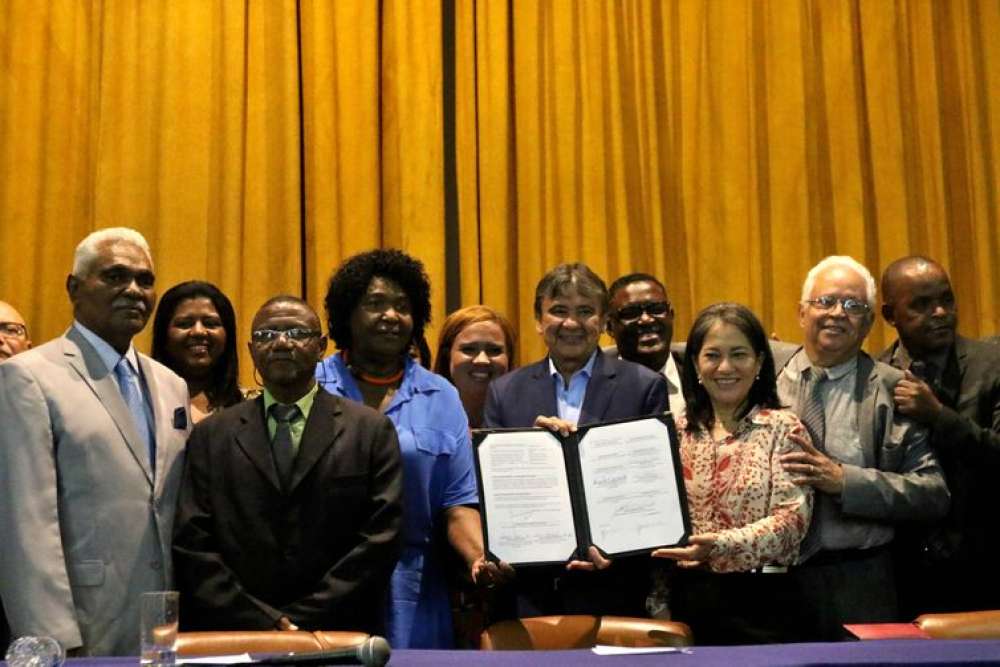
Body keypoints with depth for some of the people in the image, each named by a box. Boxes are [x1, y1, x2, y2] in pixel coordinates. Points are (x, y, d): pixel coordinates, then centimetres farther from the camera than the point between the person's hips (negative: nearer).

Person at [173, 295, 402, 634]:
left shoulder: (371, 430, 4)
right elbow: (192, 545, 2)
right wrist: (259, 623, -8)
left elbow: (380, 539, -2)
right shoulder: (210, 435, 8)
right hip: (233, 640, 1)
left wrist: (304, 622, -8)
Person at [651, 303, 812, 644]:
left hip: (759, 599, -3)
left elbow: (793, 518, -13)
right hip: (688, 598, 3)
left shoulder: (783, 428, -4)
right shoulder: (679, 431, 6)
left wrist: (721, 545, -26)